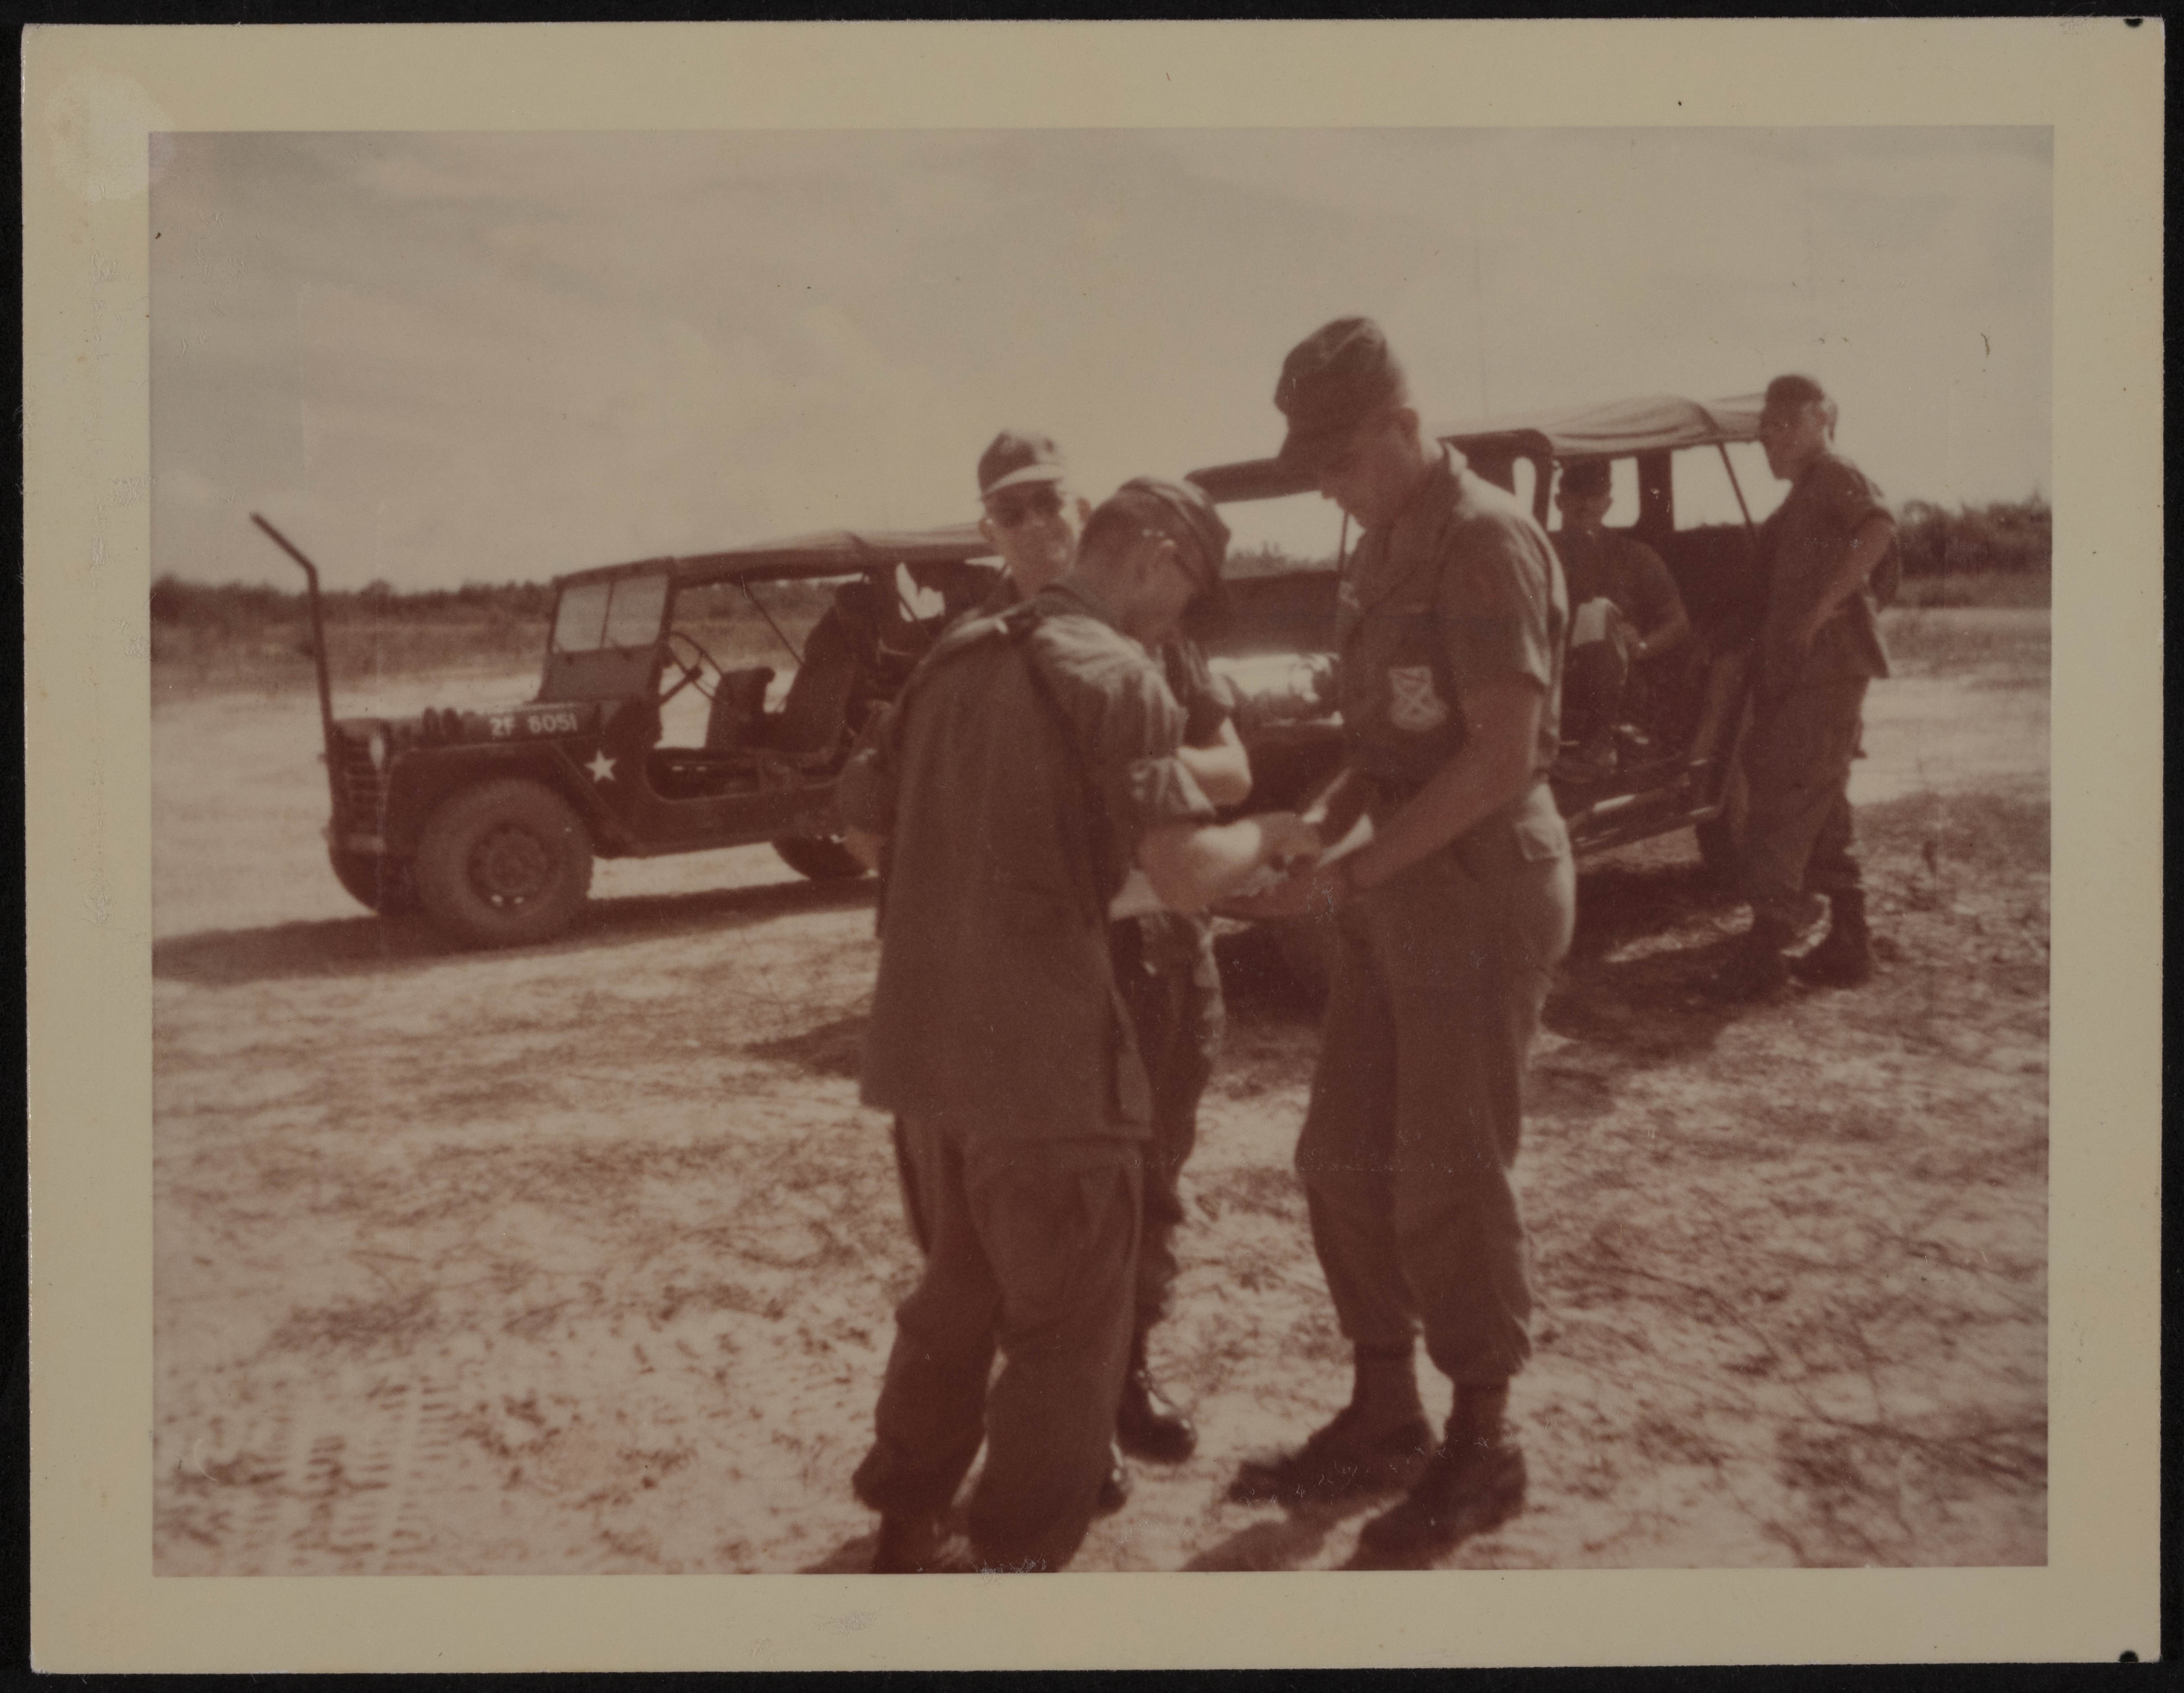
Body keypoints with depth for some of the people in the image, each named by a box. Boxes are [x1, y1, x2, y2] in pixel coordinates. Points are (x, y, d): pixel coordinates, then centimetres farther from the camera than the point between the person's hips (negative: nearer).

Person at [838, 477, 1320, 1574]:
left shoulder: (959, 656, 12)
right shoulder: (1115, 676, -11)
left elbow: (865, 823, 20)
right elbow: (1185, 877, -21)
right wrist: (1270, 834, -3)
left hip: (922, 1038, 8)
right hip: (1041, 1053, -8)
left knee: (960, 1293, 23)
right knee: (1070, 1325, 7)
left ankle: (906, 1530, 33)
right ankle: (1018, 1561, 13)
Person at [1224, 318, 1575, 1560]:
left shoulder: (1485, 539, -15)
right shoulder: (1387, 545, 13)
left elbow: (1504, 758, -21)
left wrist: (1347, 881, -19)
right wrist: (1314, 831, 1)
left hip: (1482, 877, -9)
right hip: (1403, 878, 9)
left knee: (1452, 1176, 0)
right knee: (1346, 1157, 12)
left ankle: (1484, 1446, 18)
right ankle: (1384, 1421, 26)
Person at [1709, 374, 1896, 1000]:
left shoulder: (1835, 475, -5)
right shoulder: (1803, 497, 23)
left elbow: (1878, 528, -24)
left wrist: (1821, 609, -25)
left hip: (1826, 663, -10)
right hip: (1794, 670, 10)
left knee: (1788, 796, -12)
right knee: (1821, 805, 11)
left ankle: (1766, 942, -12)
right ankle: (1848, 943, 16)